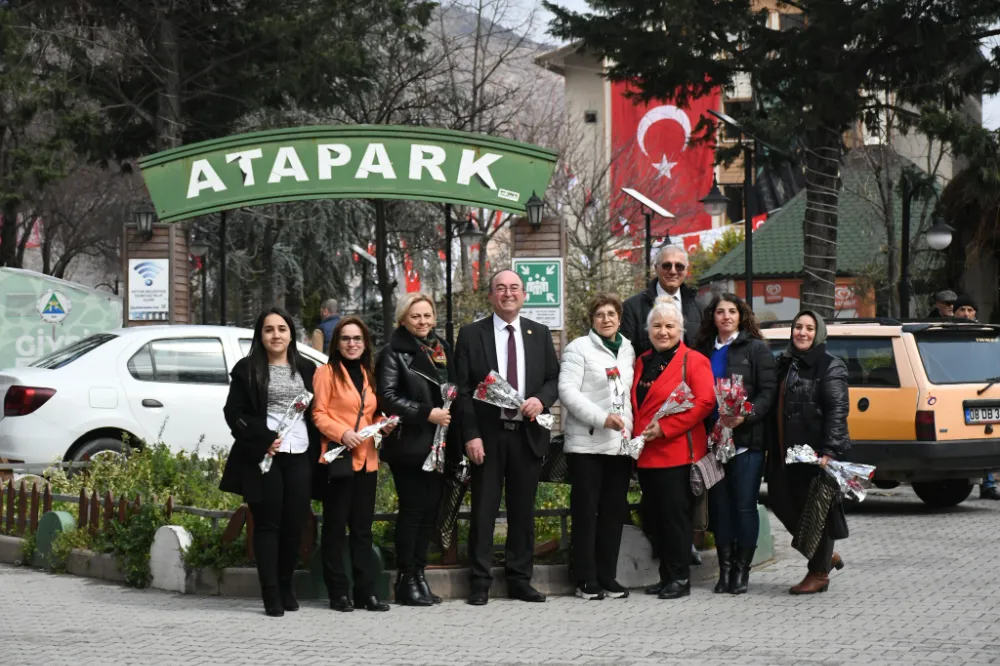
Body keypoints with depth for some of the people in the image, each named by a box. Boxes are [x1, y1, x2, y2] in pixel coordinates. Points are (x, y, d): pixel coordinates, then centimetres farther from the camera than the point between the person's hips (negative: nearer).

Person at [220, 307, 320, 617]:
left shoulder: (306, 369, 15)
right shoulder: (247, 369, 4)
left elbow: (316, 412, 16)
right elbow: (233, 412, -1)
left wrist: (317, 451, 5)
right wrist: (262, 440, -12)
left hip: (300, 455, 3)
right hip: (264, 457, -3)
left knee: (294, 525, 3)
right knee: (267, 524, -2)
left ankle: (286, 588, 18)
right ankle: (271, 594, -2)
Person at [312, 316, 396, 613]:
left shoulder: (368, 374, 18)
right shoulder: (327, 372, -1)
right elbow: (319, 413, -6)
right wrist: (341, 433, -20)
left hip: (366, 460, 6)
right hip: (337, 459, -6)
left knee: (363, 527, 7)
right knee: (335, 526, -1)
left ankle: (366, 592, 8)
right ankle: (338, 593, 2)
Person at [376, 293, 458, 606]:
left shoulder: (441, 348, 15)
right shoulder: (394, 353, -5)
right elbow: (388, 395, -13)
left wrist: (449, 412, 7)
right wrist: (427, 413, -18)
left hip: (438, 444, 6)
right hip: (409, 446, -6)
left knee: (430, 510, 5)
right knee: (412, 509, -5)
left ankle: (419, 574, 12)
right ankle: (406, 580, 1)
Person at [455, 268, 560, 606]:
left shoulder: (540, 334, 10)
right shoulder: (471, 334, 1)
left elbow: (554, 379, 11)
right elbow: (463, 389, -2)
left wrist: (541, 400, -12)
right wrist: (471, 435, -10)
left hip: (528, 434, 3)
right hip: (487, 435, -3)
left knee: (523, 511, 7)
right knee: (483, 511, -1)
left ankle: (520, 579, 15)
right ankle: (480, 583, 4)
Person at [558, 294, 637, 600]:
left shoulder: (627, 350, 15)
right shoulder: (578, 348, -1)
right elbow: (567, 391, -10)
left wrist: (632, 430, 7)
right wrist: (601, 417, -19)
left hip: (620, 444, 5)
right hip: (586, 444, -5)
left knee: (614, 511, 6)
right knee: (585, 511, -2)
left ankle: (607, 577, 13)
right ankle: (586, 580, 2)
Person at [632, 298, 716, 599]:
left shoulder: (694, 361, -4)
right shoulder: (642, 362, 17)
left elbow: (705, 402, -14)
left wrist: (665, 427, -17)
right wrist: (636, 433, 7)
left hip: (678, 452, -7)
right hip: (646, 455, 7)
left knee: (676, 516, -6)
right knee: (656, 518, 9)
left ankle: (680, 578, 0)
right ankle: (666, 576, 16)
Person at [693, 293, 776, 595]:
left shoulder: (756, 349, 2)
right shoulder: (704, 350, 15)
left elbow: (768, 391, -6)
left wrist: (745, 416, -20)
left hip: (747, 439, -4)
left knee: (744, 505, -3)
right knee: (719, 504, 5)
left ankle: (741, 570, 3)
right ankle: (725, 568, 10)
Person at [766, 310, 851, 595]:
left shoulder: (830, 367, -7)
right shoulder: (785, 364, 16)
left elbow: (838, 410, -15)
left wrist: (829, 451, -23)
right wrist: (772, 448, 14)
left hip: (816, 451, -8)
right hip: (786, 451, 8)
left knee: (816, 509, -1)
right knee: (783, 502, 8)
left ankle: (819, 573, 10)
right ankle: (825, 555, 26)